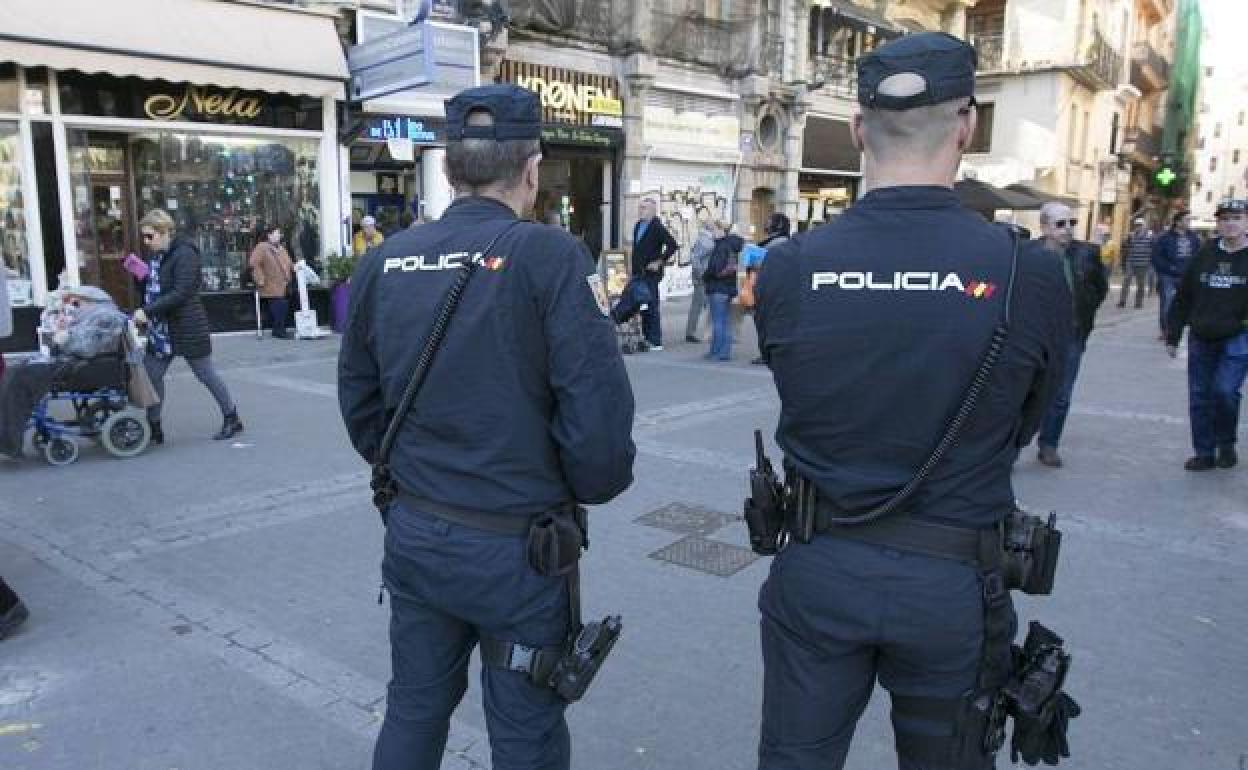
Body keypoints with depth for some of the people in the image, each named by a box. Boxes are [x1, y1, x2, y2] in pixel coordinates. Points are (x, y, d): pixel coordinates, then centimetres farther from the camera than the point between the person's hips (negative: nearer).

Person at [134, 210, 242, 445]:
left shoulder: (184, 254, -15)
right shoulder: (154, 255, 13)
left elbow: (181, 293, -23)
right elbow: (151, 289, 21)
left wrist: (147, 311, -24)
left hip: (187, 328, -8)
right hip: (160, 329, 8)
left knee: (206, 374, 3)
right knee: (151, 375, 4)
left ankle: (232, 419, 18)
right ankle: (154, 428, 13)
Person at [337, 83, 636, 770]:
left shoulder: (382, 263, 0)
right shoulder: (548, 256, -16)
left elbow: (359, 405, 7)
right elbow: (598, 407, -21)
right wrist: (591, 488, -1)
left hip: (414, 534, 5)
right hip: (516, 546, -5)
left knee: (413, 711, 24)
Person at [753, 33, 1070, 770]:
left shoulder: (787, 268, -13)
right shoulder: (1031, 275, -15)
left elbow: (804, 407, 1)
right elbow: (1024, 426, 1)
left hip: (818, 566, 1)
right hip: (953, 578, 0)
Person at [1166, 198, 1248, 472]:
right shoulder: (1204, 255, 6)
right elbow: (1182, 298, 9)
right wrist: (1172, 336, 8)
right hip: (1201, 339, 4)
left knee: (1224, 390, -16)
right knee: (1199, 396, 6)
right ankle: (1205, 453, 18)